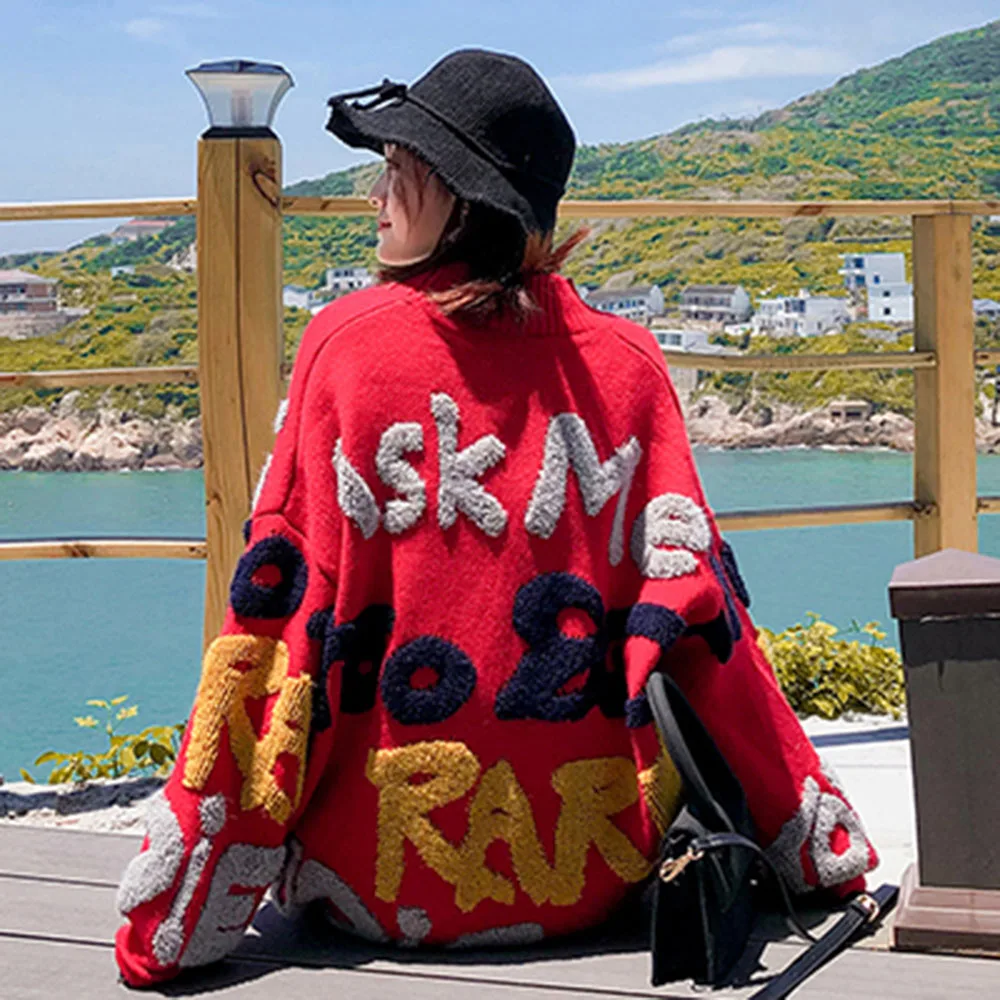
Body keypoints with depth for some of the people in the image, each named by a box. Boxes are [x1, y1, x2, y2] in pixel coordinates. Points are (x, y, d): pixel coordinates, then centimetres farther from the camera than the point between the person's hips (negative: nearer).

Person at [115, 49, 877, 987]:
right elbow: (696, 609, -4)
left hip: (387, 887, -1)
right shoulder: (622, 358, -2)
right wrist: (826, 851, 6)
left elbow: (280, 613, -10)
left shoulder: (347, 343, -8)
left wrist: (175, 914, -5)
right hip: (595, 881, 2)